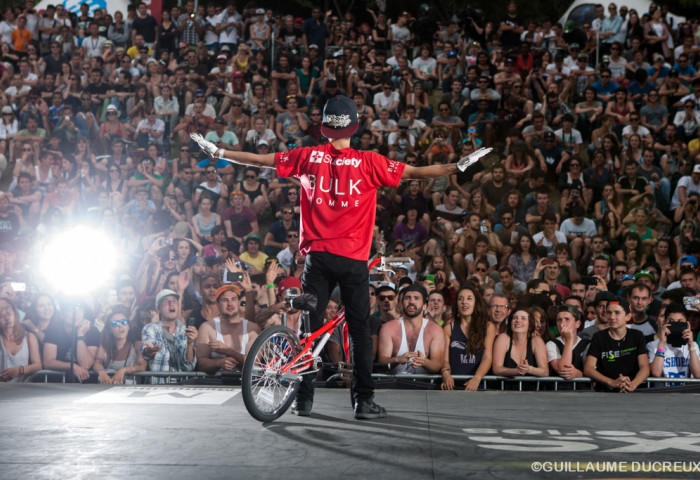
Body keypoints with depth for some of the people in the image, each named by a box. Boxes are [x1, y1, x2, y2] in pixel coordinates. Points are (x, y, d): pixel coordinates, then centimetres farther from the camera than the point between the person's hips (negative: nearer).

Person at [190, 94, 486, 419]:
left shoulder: (309, 156, 2)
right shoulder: (368, 162, -4)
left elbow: (259, 159, 9)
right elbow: (415, 172, -2)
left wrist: (216, 152, 21)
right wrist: (460, 167, 7)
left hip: (317, 255, 2)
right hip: (354, 258, -1)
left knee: (309, 326, 9)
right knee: (360, 329, 5)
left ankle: (304, 399, 12)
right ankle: (364, 401, 6)